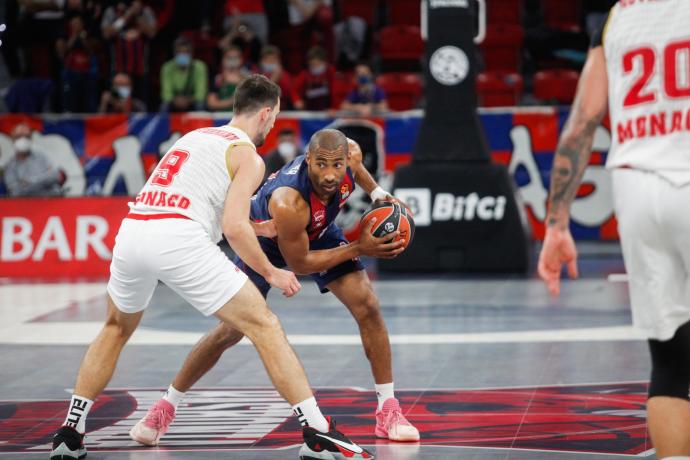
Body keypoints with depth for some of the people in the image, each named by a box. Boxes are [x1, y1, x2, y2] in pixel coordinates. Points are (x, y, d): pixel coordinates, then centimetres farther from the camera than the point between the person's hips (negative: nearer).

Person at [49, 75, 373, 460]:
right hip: (178, 241, -7)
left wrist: (258, 229, 46)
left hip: (132, 229, 7)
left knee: (117, 328, 31)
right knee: (265, 327, 1)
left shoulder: (195, 136, 30)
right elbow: (234, 228, -4)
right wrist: (271, 273, 9)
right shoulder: (248, 156, 8)